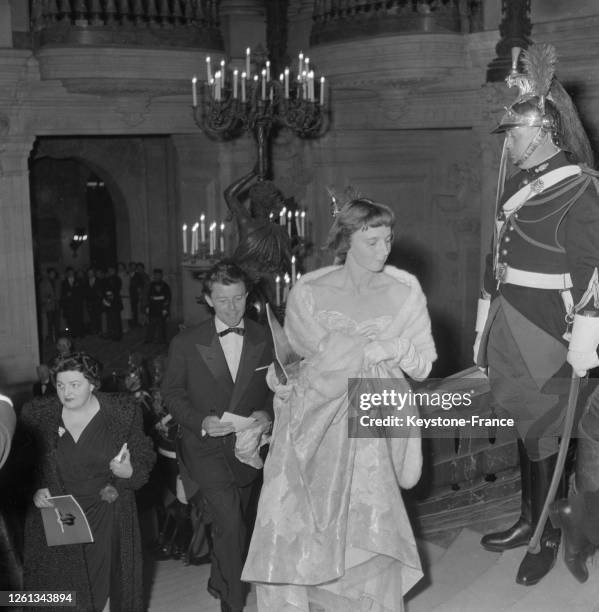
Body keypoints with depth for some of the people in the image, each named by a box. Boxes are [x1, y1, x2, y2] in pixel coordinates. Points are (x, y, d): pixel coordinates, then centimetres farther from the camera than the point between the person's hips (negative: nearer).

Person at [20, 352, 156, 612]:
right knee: (60, 584, 1)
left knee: (104, 585, 1)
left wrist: (128, 472, -20)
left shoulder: (121, 413, -5)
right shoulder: (38, 416, -2)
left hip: (106, 516, -1)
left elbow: (144, 459, 1)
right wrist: (34, 491, -12)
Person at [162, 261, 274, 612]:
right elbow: (172, 393, 1)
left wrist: (268, 414, -14)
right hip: (204, 446, -3)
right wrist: (202, 422, -15)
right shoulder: (186, 344, -4)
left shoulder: (265, 340, 0)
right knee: (230, 518, -21)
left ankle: (220, 583, 46)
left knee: (235, 523, 18)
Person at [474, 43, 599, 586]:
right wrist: (486, 325, 17)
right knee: (523, 424, 16)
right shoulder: (519, 184, 11)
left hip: (545, 332, -7)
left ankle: (549, 535, 20)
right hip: (509, 327, 7)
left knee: (543, 431, 3)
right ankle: (529, 519, 31)